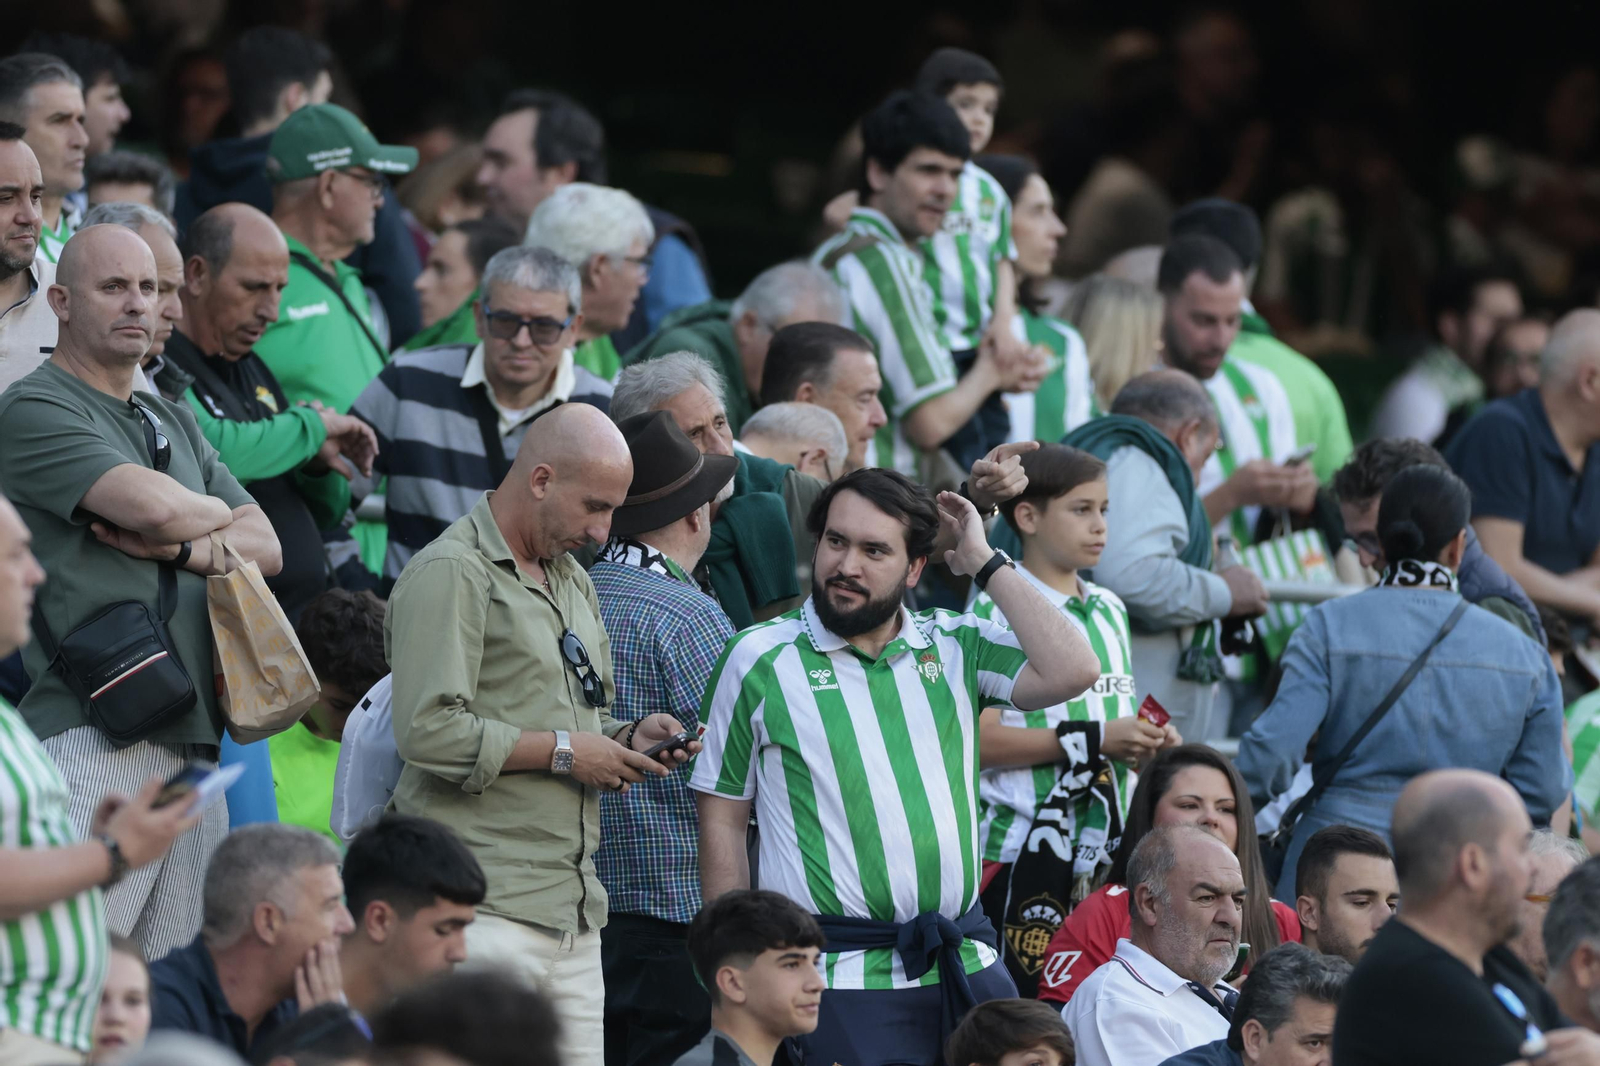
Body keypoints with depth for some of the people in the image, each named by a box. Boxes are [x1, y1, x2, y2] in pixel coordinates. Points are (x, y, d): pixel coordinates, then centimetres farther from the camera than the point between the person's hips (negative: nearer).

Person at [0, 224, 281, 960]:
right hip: (94, 734, -8)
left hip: (192, 732, 8)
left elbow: (266, 547, 17)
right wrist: (215, 515, 8)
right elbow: (152, 505, -15)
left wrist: (181, 546, -4)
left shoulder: (174, 423, 25)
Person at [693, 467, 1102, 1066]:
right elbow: (722, 821, 5)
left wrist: (985, 562, 0)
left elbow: (1073, 671, -6)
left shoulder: (955, 647, 10)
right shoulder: (760, 660, 3)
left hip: (966, 966, 3)